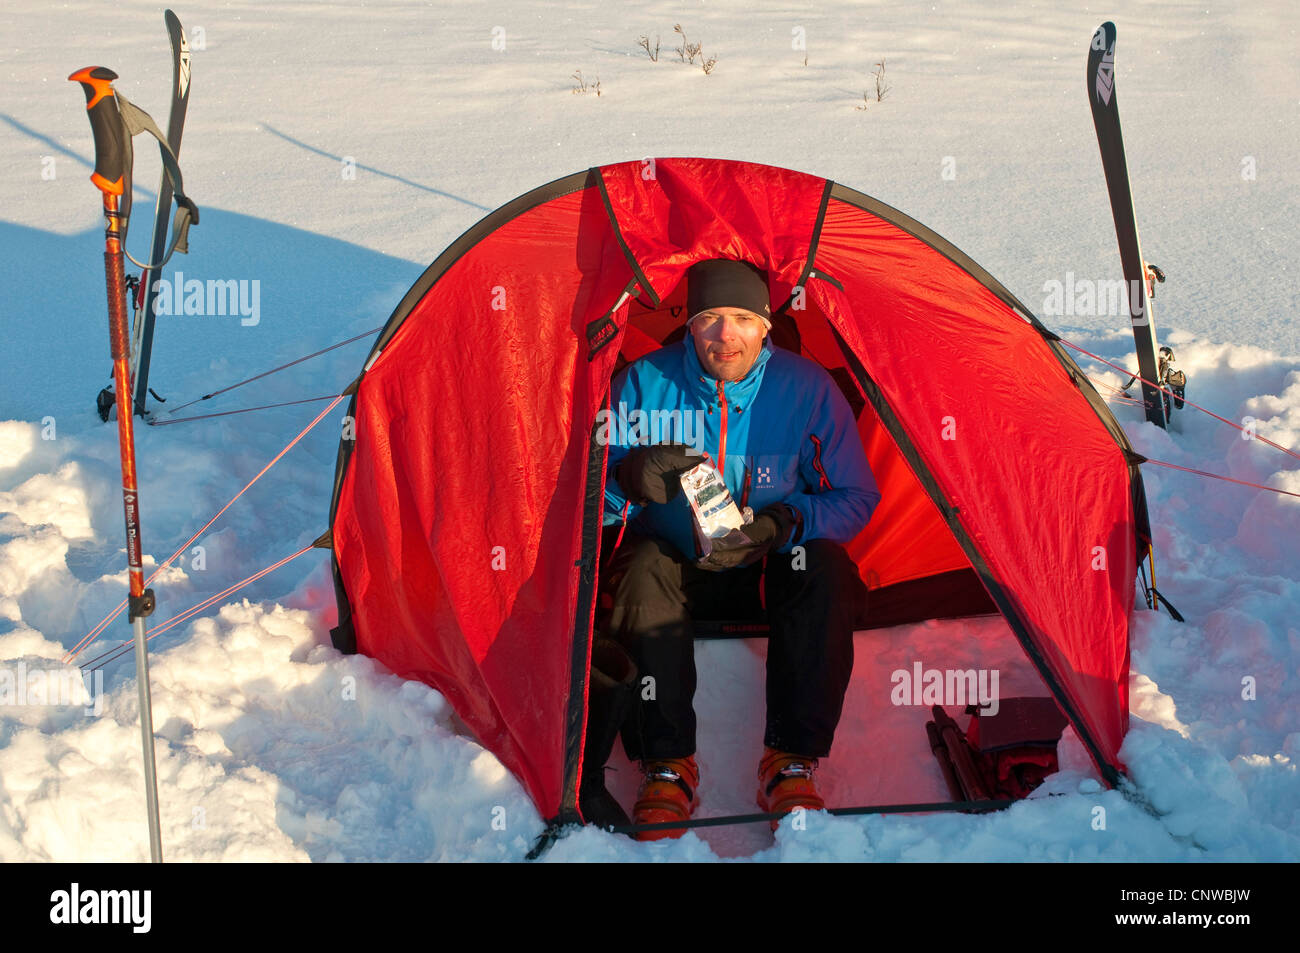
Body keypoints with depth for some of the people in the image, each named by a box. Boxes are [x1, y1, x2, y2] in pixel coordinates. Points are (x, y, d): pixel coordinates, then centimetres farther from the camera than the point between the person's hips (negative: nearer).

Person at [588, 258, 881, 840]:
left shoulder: (808, 387, -13)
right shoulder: (644, 384, -13)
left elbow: (855, 499, -8)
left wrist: (781, 525, -28)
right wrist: (629, 476, -34)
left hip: (775, 564, 1)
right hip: (677, 563, 0)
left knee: (823, 568, -30)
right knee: (646, 569, -33)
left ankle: (791, 762, -22)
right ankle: (666, 766, -24)